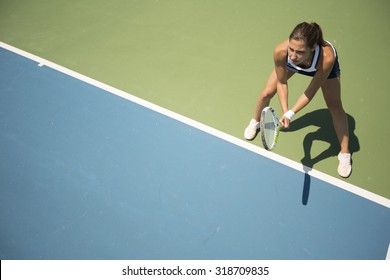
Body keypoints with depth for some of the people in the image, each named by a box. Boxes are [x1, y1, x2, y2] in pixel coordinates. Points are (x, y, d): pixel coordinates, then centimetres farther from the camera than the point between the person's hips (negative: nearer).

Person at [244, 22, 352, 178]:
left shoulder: (327, 58, -47)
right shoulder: (280, 51, -42)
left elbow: (311, 91, -33)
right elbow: (281, 83, -23)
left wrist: (291, 113, -40)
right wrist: (285, 112, -32)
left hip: (322, 65, -1)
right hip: (291, 65, 2)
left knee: (335, 106, -6)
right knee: (267, 93, 1)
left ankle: (344, 154, 13)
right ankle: (255, 122, 36)